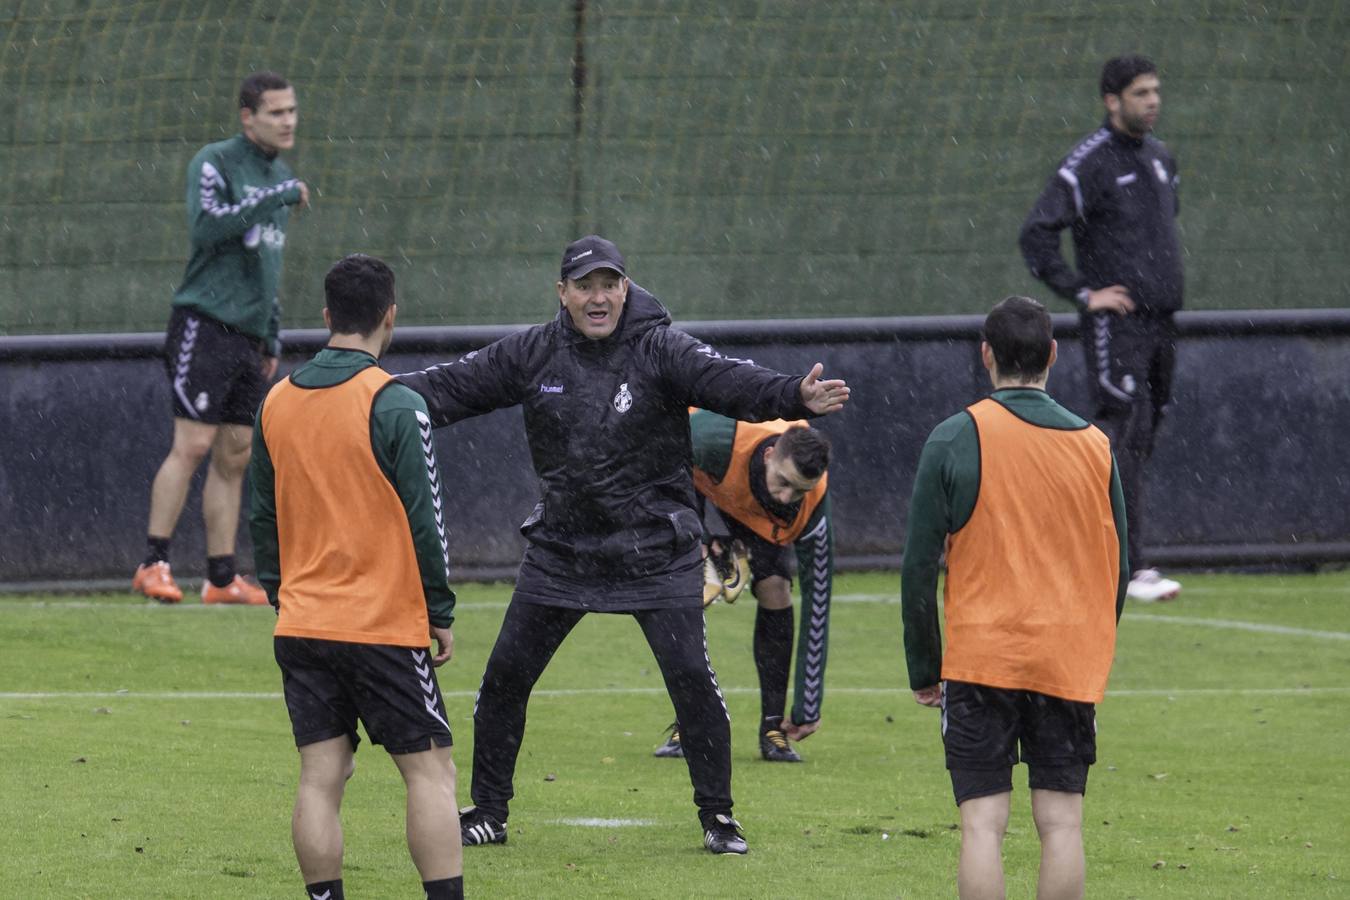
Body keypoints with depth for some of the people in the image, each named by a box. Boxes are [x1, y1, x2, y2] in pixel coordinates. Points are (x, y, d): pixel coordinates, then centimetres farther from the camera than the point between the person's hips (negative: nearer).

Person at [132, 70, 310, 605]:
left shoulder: (280, 175, 18)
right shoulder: (214, 164, -6)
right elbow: (208, 225, -25)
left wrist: (273, 339, 23)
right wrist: (280, 196, -22)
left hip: (248, 336, 7)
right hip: (205, 325, -7)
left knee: (235, 458, 6)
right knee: (192, 445, -12)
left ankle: (222, 579, 8)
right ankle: (153, 565, -8)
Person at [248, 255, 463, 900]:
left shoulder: (276, 403, 6)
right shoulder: (395, 405, -11)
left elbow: (261, 518, 14)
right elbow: (425, 522, -10)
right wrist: (440, 614, -1)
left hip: (301, 623, 5)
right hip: (385, 625, -5)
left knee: (320, 777, 5)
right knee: (430, 771, 0)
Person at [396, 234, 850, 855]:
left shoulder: (660, 351, -11)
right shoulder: (532, 355, 0)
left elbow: (729, 381, -25)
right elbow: (454, 388, 4)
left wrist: (797, 398, -43)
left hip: (655, 554, -3)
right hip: (560, 551, 3)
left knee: (691, 677, -10)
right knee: (504, 676, 5)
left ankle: (717, 816, 5)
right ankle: (487, 812, 20)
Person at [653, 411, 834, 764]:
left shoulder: (812, 507, -35)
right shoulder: (718, 440, -47)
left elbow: (817, 602, -28)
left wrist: (807, 708, -25)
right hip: (699, 483, -1)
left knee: (775, 590, -17)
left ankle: (773, 728, -6)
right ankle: (685, 726, -9)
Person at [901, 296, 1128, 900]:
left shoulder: (955, 441, -4)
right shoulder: (1094, 446, 4)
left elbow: (919, 564, -3)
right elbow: (1118, 569, 9)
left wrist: (924, 668, 6)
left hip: (981, 662, -2)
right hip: (1070, 665, 2)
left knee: (983, 823, -2)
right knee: (1061, 822, 3)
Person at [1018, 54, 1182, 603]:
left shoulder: (1160, 159, 15)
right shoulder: (1089, 163, -10)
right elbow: (1036, 234, -14)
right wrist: (1083, 293, -15)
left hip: (1160, 320, 8)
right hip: (1114, 325, -8)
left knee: (1140, 439, 9)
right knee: (1125, 436, -12)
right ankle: (1131, 569, -14)